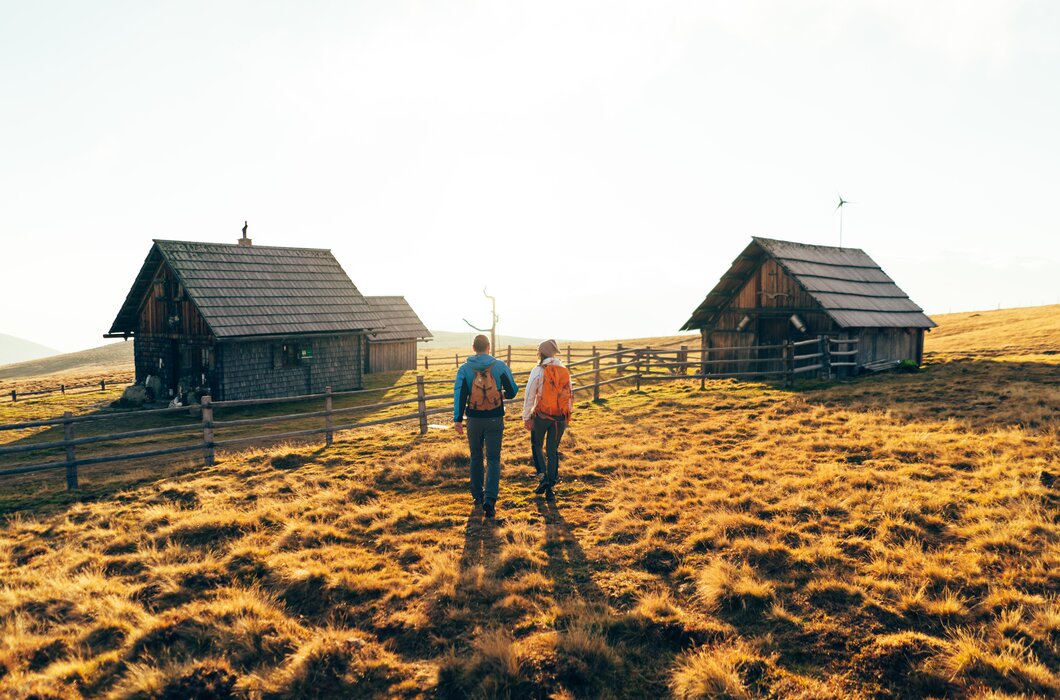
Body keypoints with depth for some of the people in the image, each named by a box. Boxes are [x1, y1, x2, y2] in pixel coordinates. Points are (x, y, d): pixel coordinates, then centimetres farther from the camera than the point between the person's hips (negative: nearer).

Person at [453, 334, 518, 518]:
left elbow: (459, 393, -12)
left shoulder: (465, 368, -3)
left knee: (476, 457, 18)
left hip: (474, 420, 1)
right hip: (495, 420, -1)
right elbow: (512, 391, 0)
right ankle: (490, 499, -14)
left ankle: (478, 496, 26)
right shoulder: (500, 366, -3)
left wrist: (458, 419, -14)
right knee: (493, 459, 3)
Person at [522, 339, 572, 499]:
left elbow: (529, 395, -8)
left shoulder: (538, 371, -7)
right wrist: (567, 415, 18)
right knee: (553, 450, 11)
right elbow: (570, 395, 11)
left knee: (536, 445, 16)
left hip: (542, 416, -4)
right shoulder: (565, 371, 7)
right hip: (561, 418, 4)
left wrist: (526, 417, -3)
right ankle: (550, 487, 12)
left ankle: (543, 476, -3)